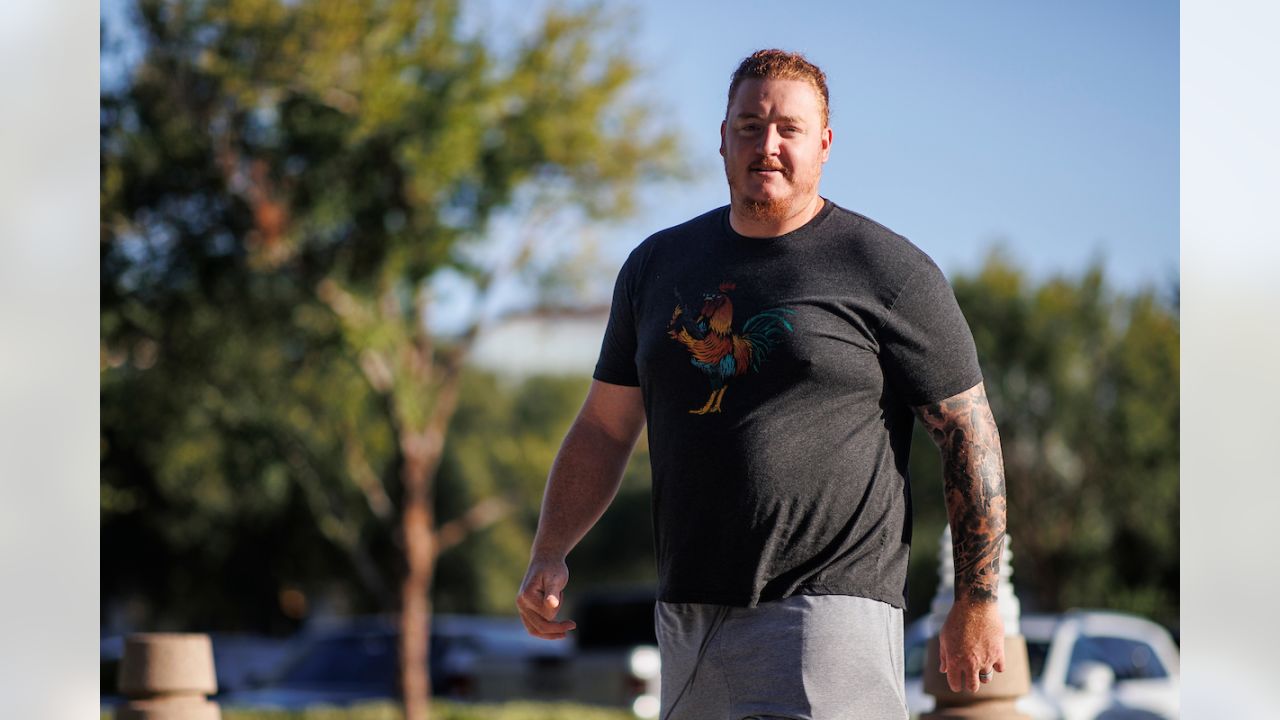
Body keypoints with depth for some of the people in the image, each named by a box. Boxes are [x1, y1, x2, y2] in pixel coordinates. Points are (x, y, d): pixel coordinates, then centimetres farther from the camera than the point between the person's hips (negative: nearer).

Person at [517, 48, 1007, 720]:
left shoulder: (890, 272, -1)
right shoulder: (658, 265, 13)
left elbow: (970, 434, 0)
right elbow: (603, 430, 17)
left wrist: (977, 603, -2)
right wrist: (548, 556, 4)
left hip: (829, 608, -6)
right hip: (687, 616, 6)